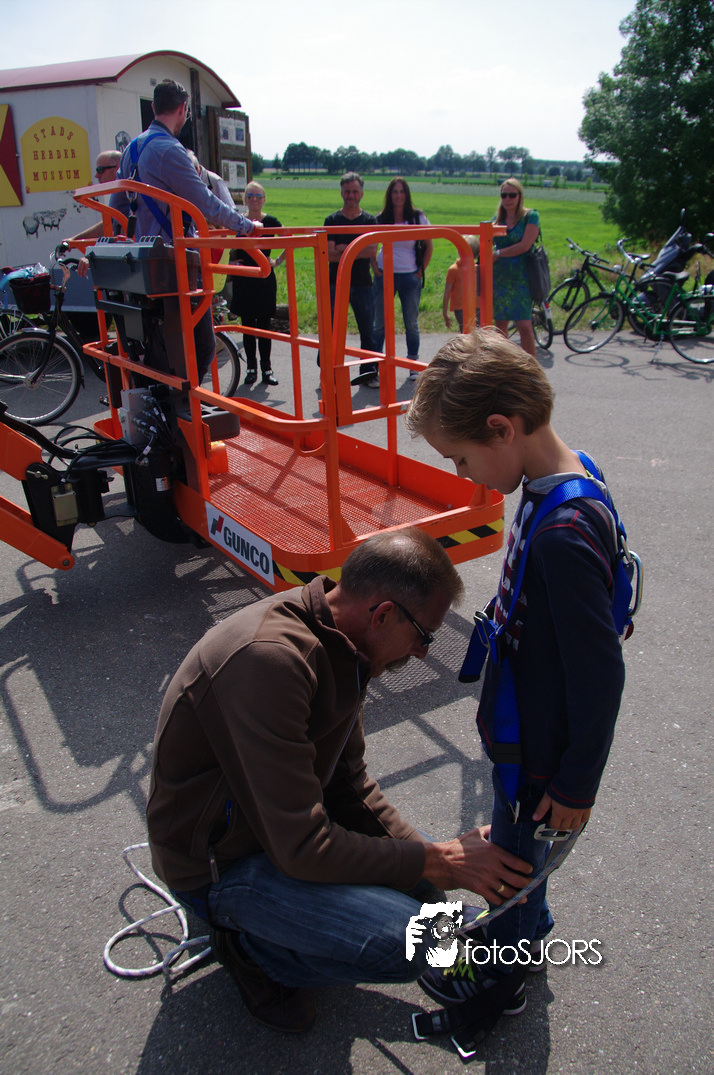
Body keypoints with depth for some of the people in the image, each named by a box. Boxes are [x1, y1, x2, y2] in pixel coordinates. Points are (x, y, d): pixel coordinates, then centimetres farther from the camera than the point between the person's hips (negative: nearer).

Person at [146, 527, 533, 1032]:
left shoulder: (338, 641, -4)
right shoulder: (271, 656, -34)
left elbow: (348, 783, 3)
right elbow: (302, 848, -31)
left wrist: (441, 854, -7)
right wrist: (440, 861, -21)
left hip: (284, 821, 9)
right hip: (218, 862, -9)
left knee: (424, 874, 7)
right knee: (406, 941, -22)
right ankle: (251, 945, 3)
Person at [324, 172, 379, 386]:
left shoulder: (369, 220, 9)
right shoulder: (332, 220, 6)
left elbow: (372, 250, -6)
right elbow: (329, 254, -6)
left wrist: (345, 249, -12)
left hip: (362, 284, 1)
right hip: (336, 283, -1)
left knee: (368, 330, 2)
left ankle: (369, 372, 10)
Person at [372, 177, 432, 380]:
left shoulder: (417, 217, 1)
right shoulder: (381, 219, 2)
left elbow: (429, 246, 6)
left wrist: (421, 271, 2)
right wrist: (375, 269, 1)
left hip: (410, 277, 0)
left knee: (411, 324, 4)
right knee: (380, 323, 0)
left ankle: (414, 365, 13)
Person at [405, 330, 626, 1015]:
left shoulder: (564, 534, -35)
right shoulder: (556, 479, -5)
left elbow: (601, 674, -28)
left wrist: (577, 783, -16)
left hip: (540, 747, -8)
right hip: (524, 723, 8)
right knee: (515, 841, 29)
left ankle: (500, 974, 44)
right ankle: (526, 929, 56)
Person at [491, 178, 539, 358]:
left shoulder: (531, 216, -2)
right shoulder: (497, 219, 12)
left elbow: (525, 245, -13)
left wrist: (497, 254, -7)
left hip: (521, 279, -4)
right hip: (498, 278, 4)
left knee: (525, 327, -11)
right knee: (500, 324, 7)